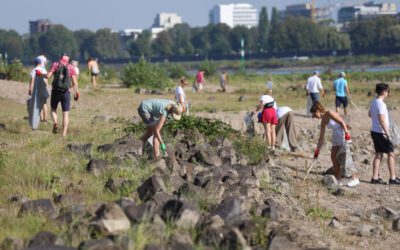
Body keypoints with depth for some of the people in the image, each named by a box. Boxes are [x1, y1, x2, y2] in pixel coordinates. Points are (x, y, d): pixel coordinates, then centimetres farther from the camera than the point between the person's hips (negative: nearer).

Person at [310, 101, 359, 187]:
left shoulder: (329, 114, -11)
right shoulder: (323, 121, 13)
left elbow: (342, 122, -17)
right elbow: (321, 138, 19)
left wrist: (346, 133, -25)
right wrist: (317, 150, 19)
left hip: (342, 136, -9)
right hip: (335, 137, 9)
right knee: (334, 158, 7)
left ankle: (355, 178, -4)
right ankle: (338, 179, 14)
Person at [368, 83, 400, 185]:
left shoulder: (373, 102, 7)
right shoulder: (381, 104, -21)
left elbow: (370, 114, 25)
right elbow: (382, 120, -25)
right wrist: (387, 134, -23)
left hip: (374, 131, 9)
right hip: (381, 133, -9)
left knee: (378, 154, 12)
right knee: (391, 153, 1)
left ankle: (375, 178, 10)